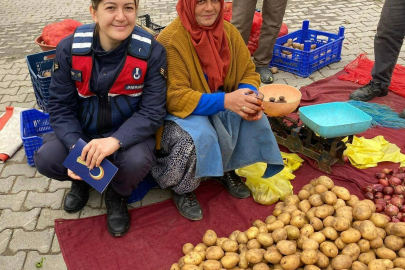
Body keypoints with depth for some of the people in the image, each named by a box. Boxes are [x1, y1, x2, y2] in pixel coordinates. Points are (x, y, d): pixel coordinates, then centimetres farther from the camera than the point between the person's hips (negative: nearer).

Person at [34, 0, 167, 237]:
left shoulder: (152, 51, -19)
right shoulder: (70, 48, -13)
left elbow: (153, 112, -20)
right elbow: (60, 106, -8)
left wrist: (116, 141, -37)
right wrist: (75, 148, -26)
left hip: (127, 133, -2)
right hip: (83, 130, 2)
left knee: (137, 160, -32)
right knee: (46, 159, -21)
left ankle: (117, 194, 7)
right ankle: (82, 179, 17)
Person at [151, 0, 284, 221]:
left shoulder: (228, 32, -4)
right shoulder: (170, 40, -23)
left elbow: (248, 73, 2)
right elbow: (175, 97, -28)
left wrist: (249, 97, -23)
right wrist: (225, 101, -38)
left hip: (219, 106, 6)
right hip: (179, 111, -5)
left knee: (254, 117, -17)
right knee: (200, 136, -34)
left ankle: (226, 169, 8)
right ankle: (182, 189, -4)